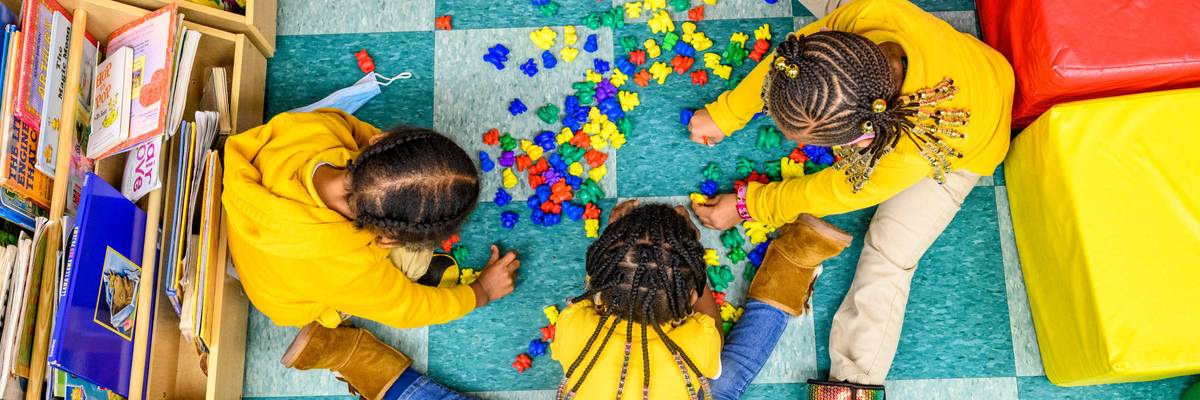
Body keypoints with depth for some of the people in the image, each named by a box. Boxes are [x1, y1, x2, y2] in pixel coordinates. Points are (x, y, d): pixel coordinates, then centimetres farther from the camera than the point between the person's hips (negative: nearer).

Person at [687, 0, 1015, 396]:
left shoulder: (907, 160, -47)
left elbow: (833, 193, -27)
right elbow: (788, 54, -20)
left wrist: (745, 205, -13)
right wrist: (724, 115, -9)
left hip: (960, 152, -6)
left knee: (889, 254, -11)